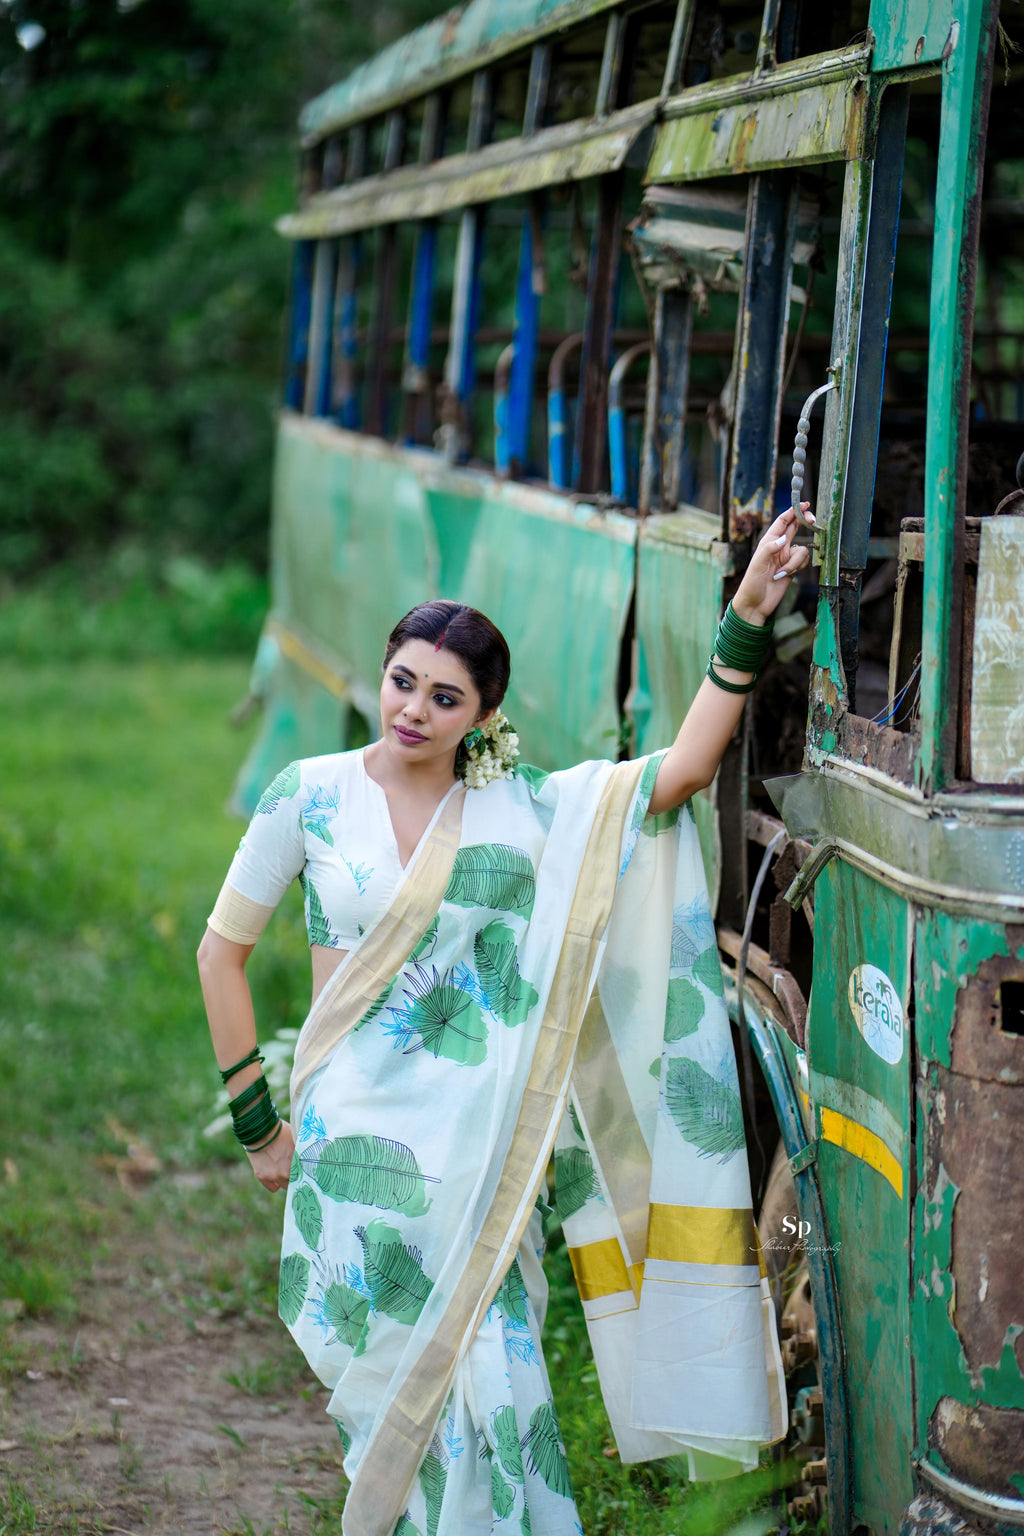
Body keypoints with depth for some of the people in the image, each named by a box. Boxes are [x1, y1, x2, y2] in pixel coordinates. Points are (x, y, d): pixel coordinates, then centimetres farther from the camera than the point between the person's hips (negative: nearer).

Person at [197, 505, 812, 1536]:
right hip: (357, 1140, -1)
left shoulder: (521, 810, 3)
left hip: (480, 1150, 1)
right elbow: (222, 952, 8)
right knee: (397, 1390, -1)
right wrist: (257, 1121, 7)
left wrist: (746, 620, -13)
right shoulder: (312, 795, 0)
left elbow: (684, 768, -7)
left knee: (483, 1387, -1)